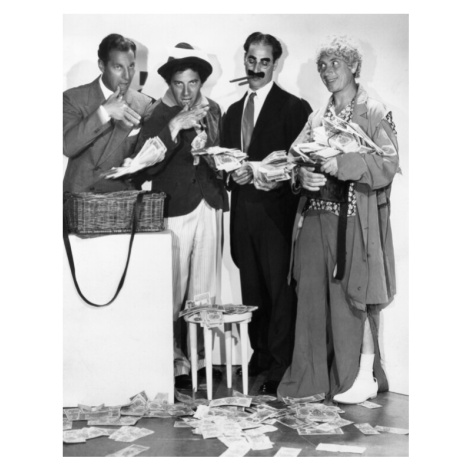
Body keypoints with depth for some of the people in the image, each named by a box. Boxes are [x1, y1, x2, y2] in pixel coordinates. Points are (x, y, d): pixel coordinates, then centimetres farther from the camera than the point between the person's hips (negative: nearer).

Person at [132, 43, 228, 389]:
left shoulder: (212, 111, 12)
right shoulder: (158, 116, -5)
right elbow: (144, 167, -16)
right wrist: (174, 127, -23)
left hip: (209, 207, 5)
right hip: (174, 210, -5)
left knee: (204, 292, 9)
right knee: (173, 293, -4)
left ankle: (199, 357, 21)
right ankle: (175, 362, 8)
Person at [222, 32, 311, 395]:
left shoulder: (293, 107, -4)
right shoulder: (234, 111, 17)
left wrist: (265, 177, -19)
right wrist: (234, 174, -3)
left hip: (276, 210, -6)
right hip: (243, 211, 6)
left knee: (280, 288, -3)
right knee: (252, 287, 13)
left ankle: (281, 367, 3)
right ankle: (260, 354, 26)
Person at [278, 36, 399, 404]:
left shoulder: (374, 113, -1)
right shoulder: (318, 117, 15)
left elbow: (388, 163, -11)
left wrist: (341, 164, -21)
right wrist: (302, 175, -13)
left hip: (353, 220, -5)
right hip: (315, 218, 5)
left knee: (352, 298, -1)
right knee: (313, 296, 5)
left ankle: (364, 377, 11)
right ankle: (314, 375, 15)